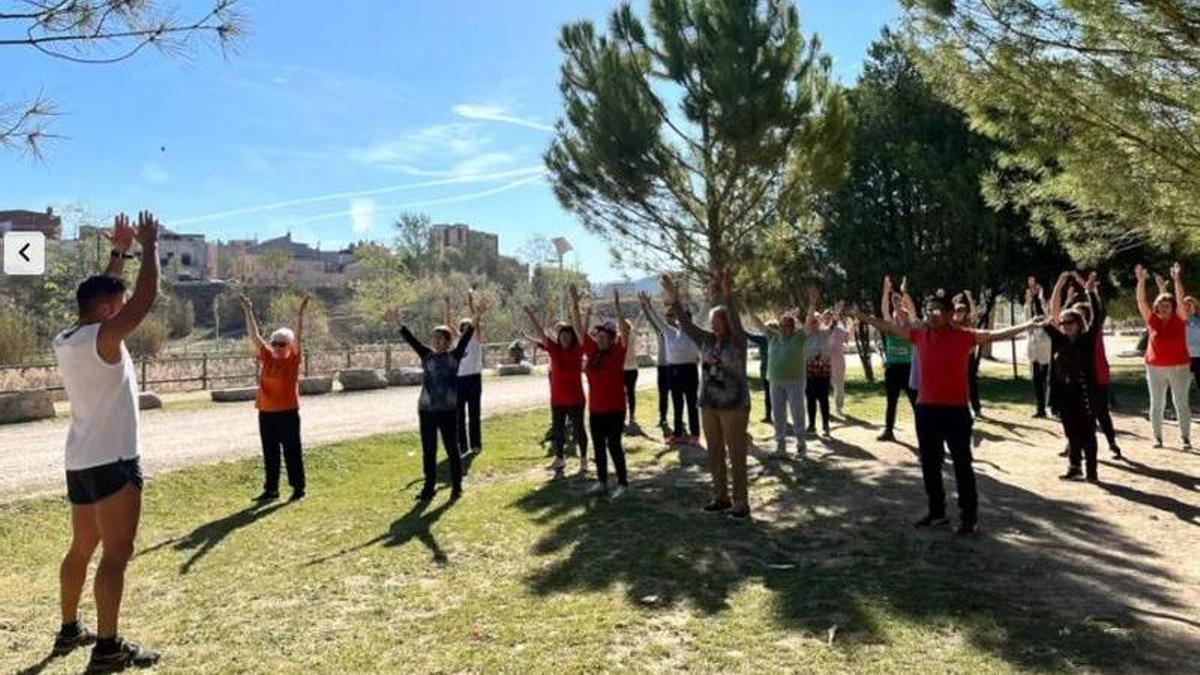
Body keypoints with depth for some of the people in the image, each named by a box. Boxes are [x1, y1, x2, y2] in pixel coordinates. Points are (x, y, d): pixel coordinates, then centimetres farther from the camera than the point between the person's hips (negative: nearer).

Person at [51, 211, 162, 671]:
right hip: (112, 462, -9)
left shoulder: (64, 341, 9)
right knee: (115, 555, -6)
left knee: (82, 548, 21)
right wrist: (149, 246, -11)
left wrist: (119, 253, 22)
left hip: (80, 461, 9)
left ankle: (69, 630, 33)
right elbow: (145, 299, -21)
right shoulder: (102, 338, -17)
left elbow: (105, 293, 23)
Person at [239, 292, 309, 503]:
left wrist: (300, 314, -23)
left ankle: (298, 488, 10)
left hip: (288, 412, -4)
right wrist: (248, 312, -1)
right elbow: (254, 336, 4)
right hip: (266, 412, 4)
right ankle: (271, 489, 20)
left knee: (292, 451, 2)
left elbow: (298, 337, -14)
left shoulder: (293, 359, -4)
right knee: (270, 453, 11)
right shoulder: (266, 358, 6)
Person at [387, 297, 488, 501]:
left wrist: (476, 317, -22)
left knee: (452, 449, 6)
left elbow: (466, 337, -12)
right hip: (426, 410, 3)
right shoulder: (426, 355, 6)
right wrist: (399, 324, -15)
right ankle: (429, 487, 21)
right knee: (428, 451, 10)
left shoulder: (454, 356, -2)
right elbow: (412, 340, -3)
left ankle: (456, 487, 17)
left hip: (448, 411, -3)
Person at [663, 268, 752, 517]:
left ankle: (741, 502, 5)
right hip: (709, 405, 6)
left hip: (734, 405, -6)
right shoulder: (707, 341, 6)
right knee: (715, 455, 12)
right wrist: (675, 302, -12)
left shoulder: (737, 341, -9)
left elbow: (735, 321, -27)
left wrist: (728, 296, -41)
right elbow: (687, 326, -1)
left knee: (736, 455, -2)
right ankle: (720, 497, 23)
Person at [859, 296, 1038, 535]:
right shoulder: (920, 334, 6)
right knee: (929, 463, 13)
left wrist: (1029, 325, -14)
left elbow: (996, 334, -7)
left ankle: (970, 517, 9)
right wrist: (862, 316, 13)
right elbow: (889, 327, 12)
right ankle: (936, 511, 26)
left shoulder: (964, 336, -6)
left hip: (956, 409, -5)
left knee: (962, 464, 1)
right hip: (926, 408, 5)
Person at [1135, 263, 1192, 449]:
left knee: (1181, 403, 1)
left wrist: (1177, 279, -23)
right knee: (1156, 403, 6)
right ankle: (1157, 437, 15)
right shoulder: (1153, 320, 1)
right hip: (1155, 368, 2)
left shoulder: (1179, 319, -1)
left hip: (1179, 367, -1)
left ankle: (1185, 438, 6)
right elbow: (1141, 301, -7)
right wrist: (1141, 280, -17)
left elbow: (1181, 299, -14)